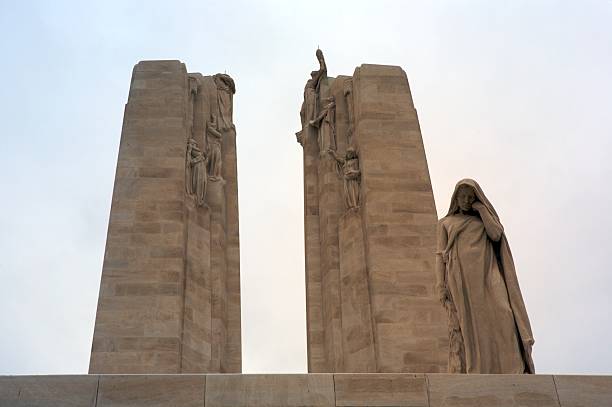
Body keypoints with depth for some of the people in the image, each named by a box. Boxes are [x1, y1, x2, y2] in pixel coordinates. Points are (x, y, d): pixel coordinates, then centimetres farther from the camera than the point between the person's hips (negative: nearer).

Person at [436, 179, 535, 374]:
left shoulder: (484, 219, 23)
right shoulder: (445, 223, 20)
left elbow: (496, 234, 1)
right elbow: (441, 256, 10)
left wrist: (481, 208, 7)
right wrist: (441, 287, -2)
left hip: (487, 277, 1)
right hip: (461, 279, -1)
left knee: (501, 318, -18)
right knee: (464, 328, -12)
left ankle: (512, 372, -22)